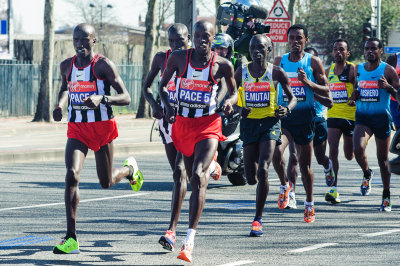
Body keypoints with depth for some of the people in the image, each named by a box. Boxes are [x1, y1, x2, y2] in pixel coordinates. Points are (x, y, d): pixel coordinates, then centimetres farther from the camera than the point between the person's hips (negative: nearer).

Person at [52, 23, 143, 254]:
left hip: (103, 127, -3)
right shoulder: (67, 66, 4)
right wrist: (60, 105, 4)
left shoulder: (104, 65, -11)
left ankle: (130, 169, 51)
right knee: (72, 175, -19)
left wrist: (102, 99, -32)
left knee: (107, 183, 11)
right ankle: (71, 239, -21)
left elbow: (126, 98, -14)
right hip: (77, 129, 3)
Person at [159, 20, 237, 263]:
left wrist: (230, 102, -12)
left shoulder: (222, 65, -5)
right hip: (183, 123, 4)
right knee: (193, 177, 18)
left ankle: (190, 240, -24)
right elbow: (163, 85, 10)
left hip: (208, 126, -4)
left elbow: (234, 91, 11)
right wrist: (168, 105, -9)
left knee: (198, 176, -21)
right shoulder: (179, 58, -2)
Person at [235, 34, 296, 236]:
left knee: (263, 170, -18)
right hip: (249, 123, 3)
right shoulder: (241, 73, 3)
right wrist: (239, 110, -11)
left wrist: (286, 109, -15)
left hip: (269, 123, -2)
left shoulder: (276, 72, -1)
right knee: (251, 178, 1)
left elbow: (292, 97, 7)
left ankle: (258, 219, -11)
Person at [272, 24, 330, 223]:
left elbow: (326, 92, -1)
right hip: (283, 115, 1)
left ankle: (309, 204, 25)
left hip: (304, 117, -1)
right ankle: (284, 186, 4)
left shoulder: (313, 63, 0)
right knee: (277, 152, -24)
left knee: (305, 164, 8)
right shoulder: (279, 62, 6)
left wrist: (308, 82, -17)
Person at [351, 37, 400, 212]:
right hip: (362, 117, 2)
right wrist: (354, 95, -2)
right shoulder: (357, 70, 9)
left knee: (383, 158, 4)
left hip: (382, 118, -2)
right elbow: (353, 92, 21)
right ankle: (367, 174, 9)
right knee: (358, 149, -23)